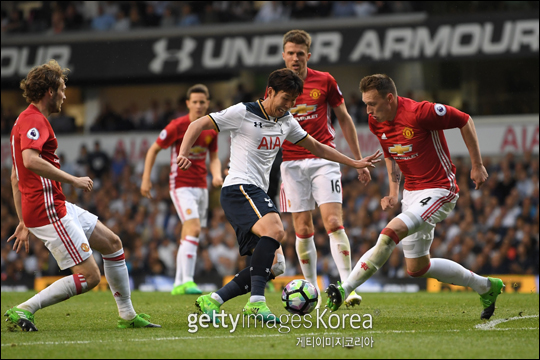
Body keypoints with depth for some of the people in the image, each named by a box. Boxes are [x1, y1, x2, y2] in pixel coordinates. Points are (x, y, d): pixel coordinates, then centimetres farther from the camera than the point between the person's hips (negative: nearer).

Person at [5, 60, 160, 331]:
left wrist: (24, 223, 23)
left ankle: (127, 316, 24)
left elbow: (16, 176, 24)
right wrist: (72, 180, -24)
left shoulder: (27, 121, 20)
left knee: (112, 243, 18)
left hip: (57, 205, 11)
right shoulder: (34, 121, -13)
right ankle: (23, 310, -12)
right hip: (48, 210, -11)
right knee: (89, 276, -12)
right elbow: (30, 160, -33)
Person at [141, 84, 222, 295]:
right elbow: (153, 150, -1)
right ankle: (187, 281, -25)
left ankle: (178, 284, 14)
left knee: (188, 236, 8)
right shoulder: (178, 126, -11)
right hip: (181, 185, -6)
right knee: (194, 229, -22)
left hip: (201, 186, 6)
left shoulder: (211, 129, 6)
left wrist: (216, 174, -5)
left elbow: (214, 158, 16)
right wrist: (146, 179, -5)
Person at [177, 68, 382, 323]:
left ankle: (212, 301, 4)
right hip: (239, 188, -9)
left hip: (258, 195, 9)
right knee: (274, 230, -34)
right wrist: (183, 154, -19)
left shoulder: (286, 121, 18)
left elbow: (316, 147, 28)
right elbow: (198, 125, -3)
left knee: (273, 266, 0)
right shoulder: (243, 113, -3)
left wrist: (355, 163, 27)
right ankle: (256, 301, -40)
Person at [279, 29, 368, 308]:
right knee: (303, 229, 0)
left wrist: (358, 160, 10)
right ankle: (312, 291, 10)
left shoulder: (325, 81, 2)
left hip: (324, 158, -1)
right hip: (291, 163, 1)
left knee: (333, 222, -13)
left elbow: (344, 119, 11)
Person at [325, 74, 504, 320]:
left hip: (439, 191, -9)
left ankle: (344, 291, -28)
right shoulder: (377, 123, -1)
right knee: (417, 268, 13)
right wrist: (394, 192, 7)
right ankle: (486, 287, 28)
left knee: (390, 233, -29)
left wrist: (477, 166, -6)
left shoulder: (420, 113, -23)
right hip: (411, 194, 9)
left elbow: (464, 120, -11)